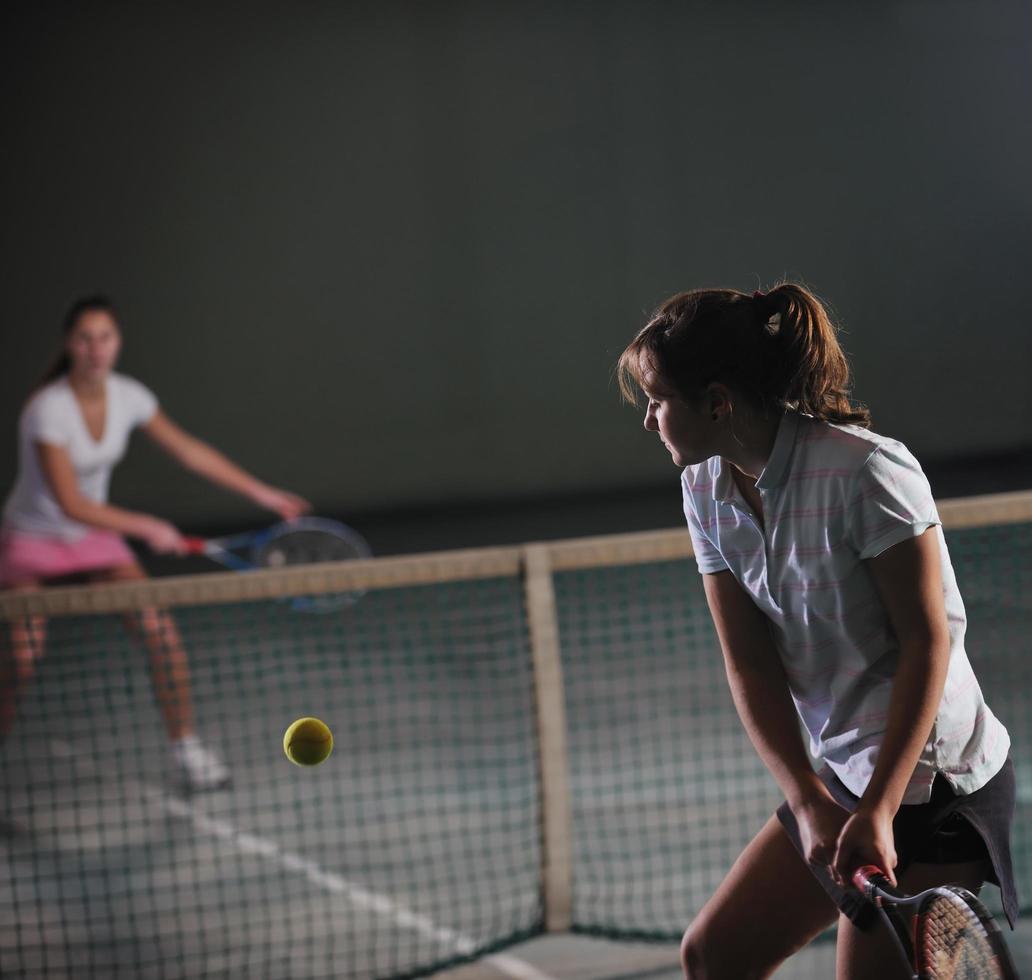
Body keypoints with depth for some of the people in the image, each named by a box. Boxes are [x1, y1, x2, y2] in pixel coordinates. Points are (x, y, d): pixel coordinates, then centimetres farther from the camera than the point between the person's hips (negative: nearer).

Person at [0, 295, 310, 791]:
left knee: (159, 628, -12)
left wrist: (260, 492, 2)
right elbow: (71, 503, -27)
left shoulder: (127, 396, -8)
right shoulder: (48, 410, -26)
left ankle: (186, 747, 0)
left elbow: (189, 451, 3)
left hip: (94, 537, 5)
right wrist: (146, 528, -25)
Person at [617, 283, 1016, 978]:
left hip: (926, 776, -8)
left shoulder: (865, 470, -21)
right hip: (838, 773, 8)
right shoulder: (708, 489, 2)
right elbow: (751, 665, -2)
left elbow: (928, 642, -19)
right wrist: (809, 802, -14)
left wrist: (878, 810, -23)